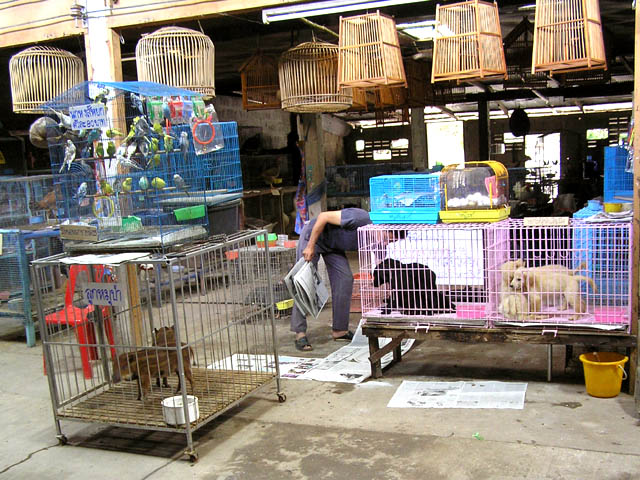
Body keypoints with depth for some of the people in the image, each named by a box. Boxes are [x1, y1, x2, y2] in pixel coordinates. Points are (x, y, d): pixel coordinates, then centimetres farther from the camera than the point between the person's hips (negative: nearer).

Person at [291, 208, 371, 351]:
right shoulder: (360, 218, -33)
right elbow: (324, 216, -29)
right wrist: (310, 246, -28)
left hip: (332, 245, 7)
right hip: (313, 235, -7)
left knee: (345, 279, -5)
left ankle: (340, 330, 4)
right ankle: (300, 334, -8)